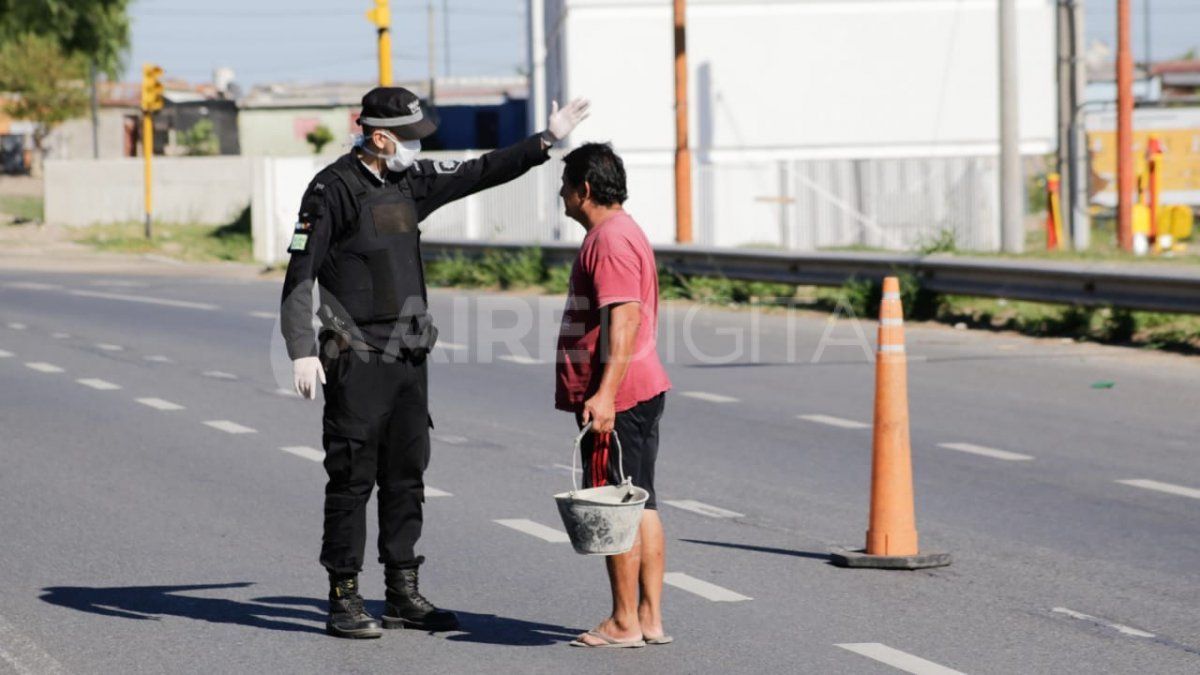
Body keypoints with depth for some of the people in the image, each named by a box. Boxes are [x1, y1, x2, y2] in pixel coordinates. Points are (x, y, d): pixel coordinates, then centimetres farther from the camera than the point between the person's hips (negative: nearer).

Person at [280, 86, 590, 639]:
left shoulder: (411, 182, 11)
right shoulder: (332, 189, -10)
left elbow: (480, 173, 19)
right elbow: (299, 276, -12)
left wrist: (546, 140, 15)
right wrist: (302, 351, -20)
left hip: (409, 359, 7)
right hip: (357, 360, -7)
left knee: (406, 478, 9)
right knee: (352, 480, -3)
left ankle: (403, 595, 16)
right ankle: (344, 600, 2)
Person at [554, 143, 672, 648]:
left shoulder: (610, 240, -15)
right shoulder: (622, 232, 18)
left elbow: (624, 321, -24)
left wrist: (605, 394, -28)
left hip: (615, 398, -11)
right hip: (643, 393, 11)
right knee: (641, 506, 10)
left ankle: (624, 623, -2)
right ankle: (650, 618, 12)